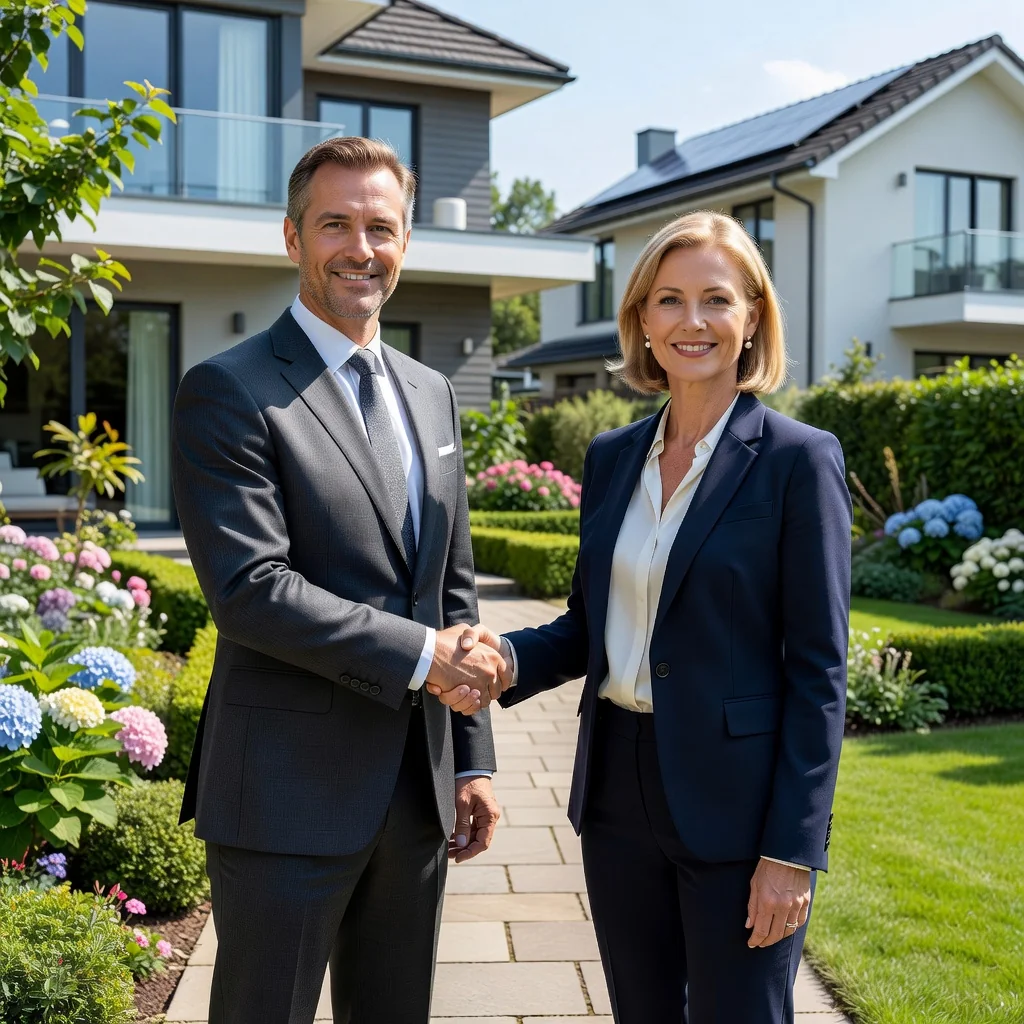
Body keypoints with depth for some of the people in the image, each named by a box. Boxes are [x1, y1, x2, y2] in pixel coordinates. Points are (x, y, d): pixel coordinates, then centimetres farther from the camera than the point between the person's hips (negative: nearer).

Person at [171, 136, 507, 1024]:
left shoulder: (432, 394, 12)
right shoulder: (228, 392, -9)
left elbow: (453, 589, 13)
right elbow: (249, 588, -19)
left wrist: (472, 757, 10)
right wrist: (421, 656, -16)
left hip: (417, 787, 6)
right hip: (290, 793, -6)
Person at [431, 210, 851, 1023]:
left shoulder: (797, 460, -10)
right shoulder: (612, 457, 7)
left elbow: (818, 673, -11)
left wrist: (792, 853, -14)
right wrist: (505, 659, -7)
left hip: (733, 803, -5)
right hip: (617, 792, 6)